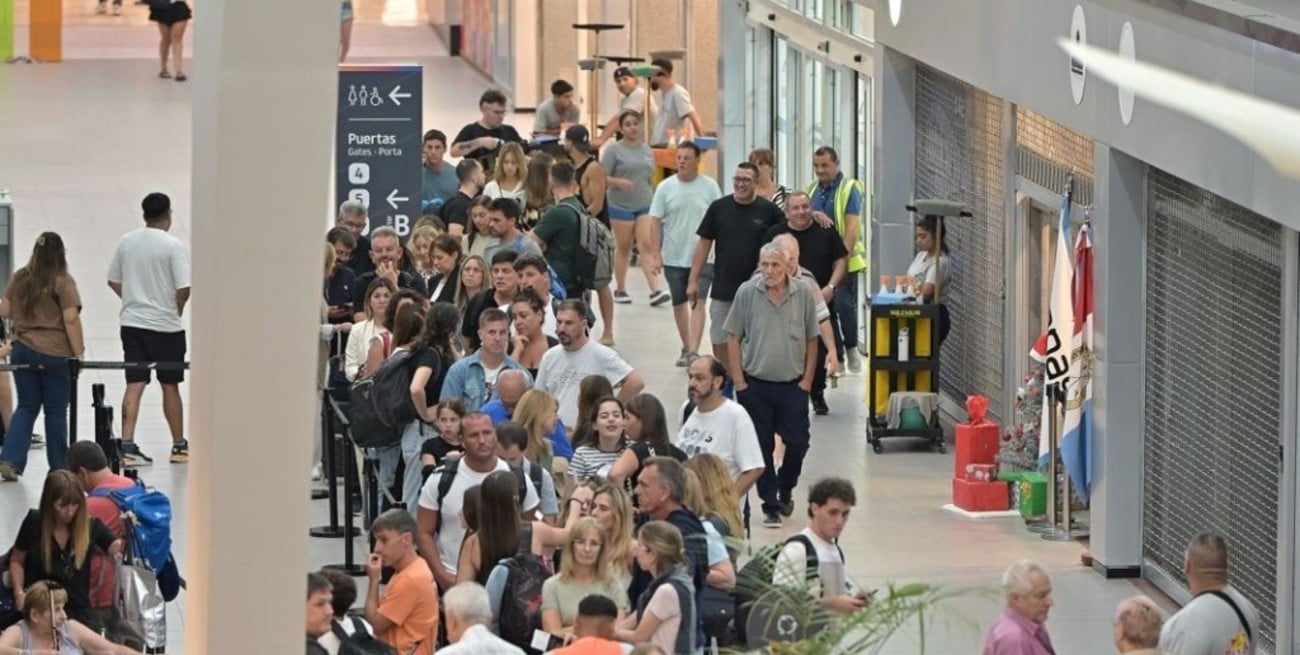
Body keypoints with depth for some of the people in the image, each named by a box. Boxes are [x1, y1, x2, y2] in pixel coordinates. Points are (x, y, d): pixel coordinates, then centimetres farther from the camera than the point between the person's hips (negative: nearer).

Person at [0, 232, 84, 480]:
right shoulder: (63, 282, -11)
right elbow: (71, 320, -15)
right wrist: (79, 353, -10)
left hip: (22, 350, 4)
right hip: (55, 354, -4)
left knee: (26, 407, 12)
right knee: (55, 411, 7)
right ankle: (59, 467, 17)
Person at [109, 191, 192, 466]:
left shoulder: (126, 241, 3)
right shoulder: (173, 245, -13)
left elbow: (113, 281, 10)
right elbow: (184, 288, -17)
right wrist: (178, 309, 2)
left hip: (132, 323, 4)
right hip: (165, 325, -4)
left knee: (134, 384, 2)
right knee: (170, 385, 9)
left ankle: (127, 444, -9)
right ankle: (179, 446, 18)